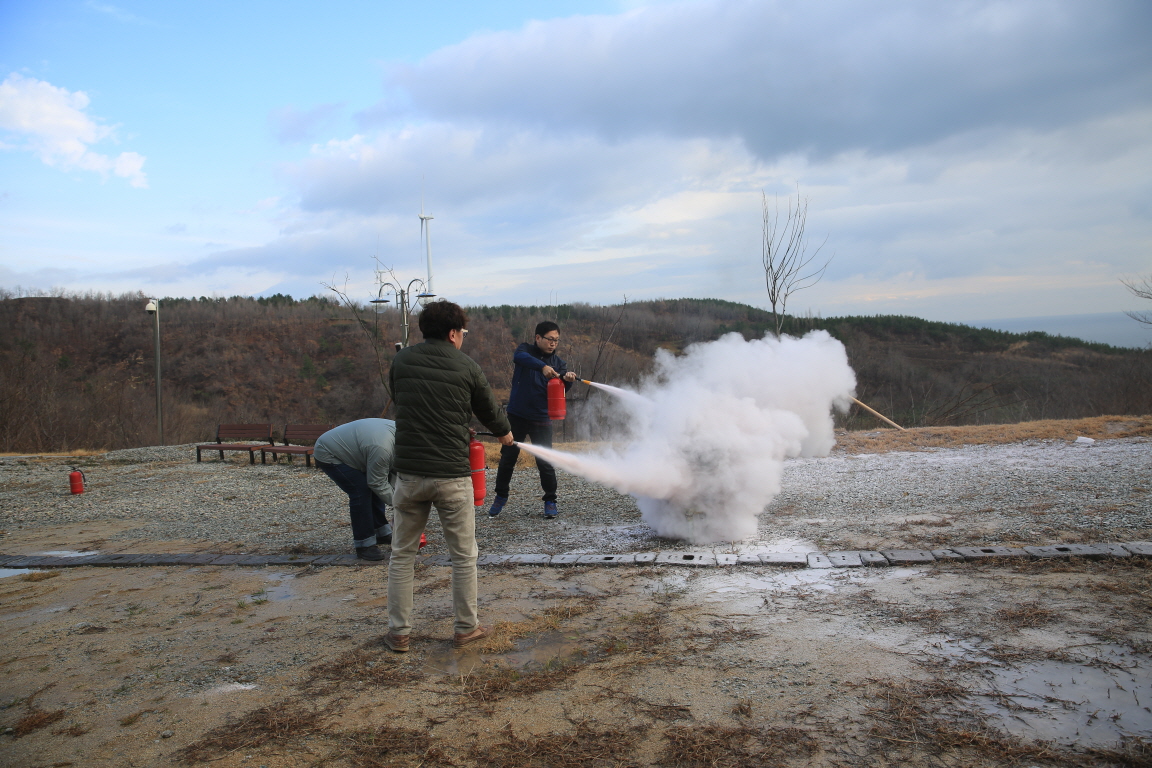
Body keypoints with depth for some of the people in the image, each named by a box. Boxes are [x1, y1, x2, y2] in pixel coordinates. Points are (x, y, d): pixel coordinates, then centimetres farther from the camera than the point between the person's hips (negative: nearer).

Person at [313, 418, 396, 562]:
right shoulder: (380, 448, -37)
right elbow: (378, 484, -26)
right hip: (328, 455, -10)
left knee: (373, 489, 8)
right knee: (361, 490, -17)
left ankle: (382, 533, 21)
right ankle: (364, 545, -8)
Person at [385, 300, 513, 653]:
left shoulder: (401, 361, 3)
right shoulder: (466, 366, -4)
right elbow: (489, 408, 9)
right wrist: (504, 432, 32)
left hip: (409, 474, 3)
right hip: (451, 475, -2)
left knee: (402, 555, 15)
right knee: (463, 556, 13)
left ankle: (398, 632, 20)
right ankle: (466, 628, 23)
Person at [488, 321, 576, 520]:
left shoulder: (557, 362, 2)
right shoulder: (526, 350, -3)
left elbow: (561, 389, -11)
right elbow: (519, 357, -28)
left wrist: (568, 380, -34)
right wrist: (542, 366, -44)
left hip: (541, 419, 1)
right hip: (517, 416, 0)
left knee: (545, 462, -2)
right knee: (507, 458, 9)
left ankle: (550, 501, 14)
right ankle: (501, 496, 28)